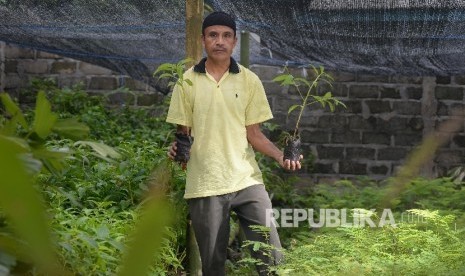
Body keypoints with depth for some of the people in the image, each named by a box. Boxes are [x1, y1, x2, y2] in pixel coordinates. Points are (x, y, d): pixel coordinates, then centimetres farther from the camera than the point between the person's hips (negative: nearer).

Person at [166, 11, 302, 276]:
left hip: (247, 180, 1)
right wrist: (177, 148, -15)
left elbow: (253, 133, 6)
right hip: (204, 185, 0)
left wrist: (280, 156, -10)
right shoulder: (187, 81, 2)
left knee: (271, 253, -5)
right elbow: (183, 132, 7)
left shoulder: (249, 80, 4)